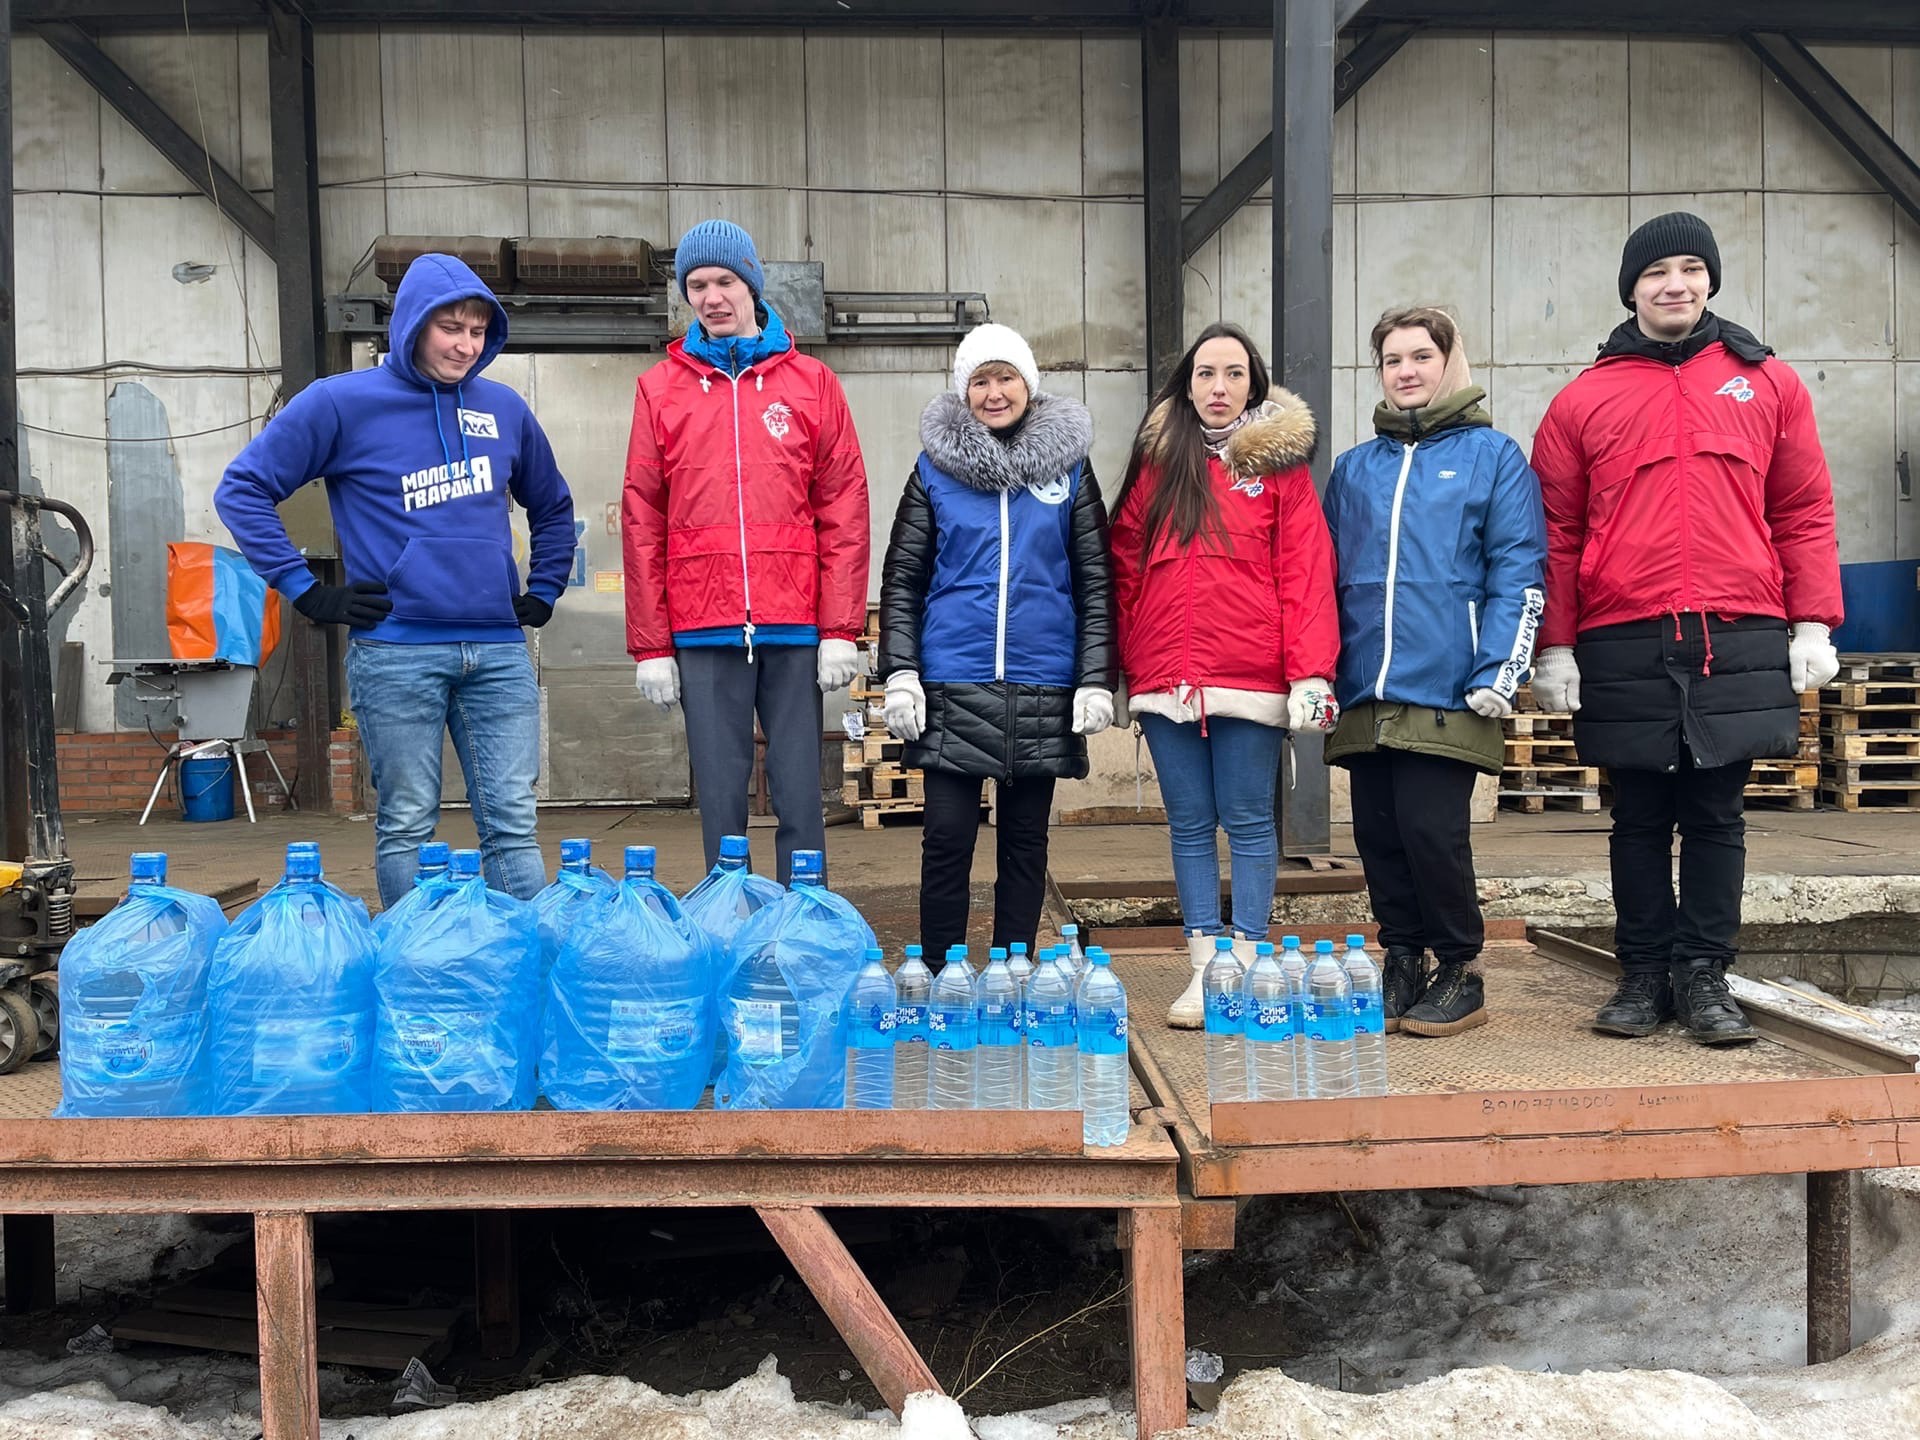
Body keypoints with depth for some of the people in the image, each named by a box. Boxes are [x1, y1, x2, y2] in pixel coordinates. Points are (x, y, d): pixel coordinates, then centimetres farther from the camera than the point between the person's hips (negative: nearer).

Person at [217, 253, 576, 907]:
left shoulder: (503, 407, 12)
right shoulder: (342, 403, 0)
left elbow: (552, 507, 27)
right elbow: (242, 488, 1)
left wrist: (543, 592, 15)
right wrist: (307, 591, -4)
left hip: (499, 653, 3)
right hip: (395, 651, -3)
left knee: (513, 824, 3)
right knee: (407, 827, 4)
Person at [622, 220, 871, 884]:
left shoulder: (810, 382, 8)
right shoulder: (660, 389, 9)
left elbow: (844, 509, 3)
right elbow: (642, 521, 6)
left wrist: (841, 630, -4)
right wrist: (649, 647, 1)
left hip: (795, 630, 0)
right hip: (703, 634, 1)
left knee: (800, 800, 3)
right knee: (720, 804, 5)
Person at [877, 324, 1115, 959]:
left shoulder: (1069, 468, 7)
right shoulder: (935, 467, 6)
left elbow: (1096, 584, 5)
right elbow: (902, 579, 5)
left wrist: (1097, 680, -2)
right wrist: (899, 675, -4)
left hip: (1042, 688, 1)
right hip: (952, 686, -1)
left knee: (1025, 839, 8)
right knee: (947, 837, -1)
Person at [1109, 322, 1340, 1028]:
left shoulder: (1280, 465, 4)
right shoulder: (1156, 463, 14)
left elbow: (1306, 574, -3)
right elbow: (1125, 569, 12)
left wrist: (1310, 673, -12)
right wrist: (1123, 669, 6)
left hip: (1250, 678, -3)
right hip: (1165, 679, 3)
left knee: (1248, 821, 1)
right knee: (1189, 824, 6)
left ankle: (1248, 965, 8)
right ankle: (1203, 968, 12)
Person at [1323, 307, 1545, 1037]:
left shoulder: (1493, 455, 4)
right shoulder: (1354, 468, 16)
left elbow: (1518, 573, -2)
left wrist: (1497, 673, -12)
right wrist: (1318, 673, 9)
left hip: (1447, 692, -4)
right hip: (1365, 692, 4)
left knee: (1431, 831, -6)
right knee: (1377, 833, 7)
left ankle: (1460, 971, 12)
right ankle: (1402, 963, 21)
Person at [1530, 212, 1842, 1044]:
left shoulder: (1767, 384, 10)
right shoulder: (1583, 401, 6)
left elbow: (1804, 512, 9)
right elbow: (1557, 533, 4)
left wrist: (1813, 623, 1)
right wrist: (1555, 645, -2)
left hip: (1739, 641, 1)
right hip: (1625, 646, 0)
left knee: (1717, 813, 6)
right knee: (1640, 817, 8)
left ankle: (1703, 975, 14)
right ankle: (1644, 973, 17)